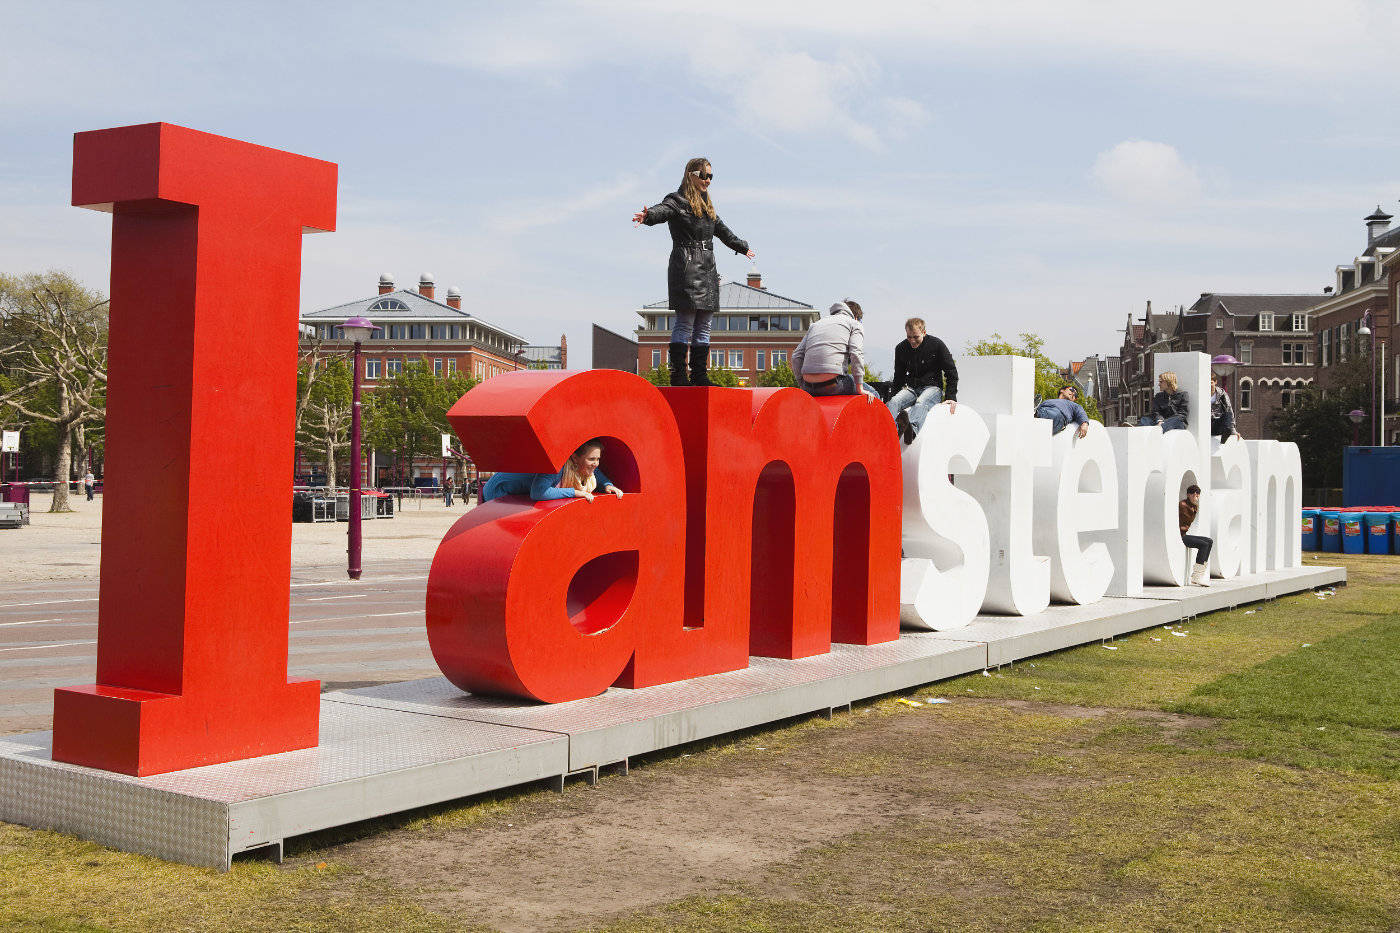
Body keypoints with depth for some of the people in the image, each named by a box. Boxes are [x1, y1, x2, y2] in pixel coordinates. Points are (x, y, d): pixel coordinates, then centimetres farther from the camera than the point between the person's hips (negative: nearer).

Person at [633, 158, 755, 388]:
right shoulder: (677, 201, -2)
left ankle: (699, 375, 8)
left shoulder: (706, 205, 23)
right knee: (685, 323, -11)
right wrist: (648, 216, -49)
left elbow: (722, 230, 38)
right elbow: (662, 210, -25)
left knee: (703, 326, 6)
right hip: (686, 267, -8)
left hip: (708, 270, 8)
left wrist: (742, 247, 52)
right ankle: (678, 375, -11)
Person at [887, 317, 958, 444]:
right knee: (894, 401, -29)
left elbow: (951, 373, 1)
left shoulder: (937, 345, -3)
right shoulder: (901, 348, 7)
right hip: (911, 388, 4)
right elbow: (898, 377, 21)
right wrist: (894, 395, 11)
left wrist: (951, 397, -7)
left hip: (933, 387, -4)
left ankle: (911, 428, -71)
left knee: (921, 403, -39)